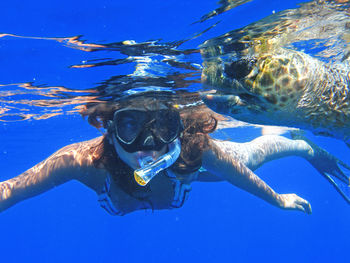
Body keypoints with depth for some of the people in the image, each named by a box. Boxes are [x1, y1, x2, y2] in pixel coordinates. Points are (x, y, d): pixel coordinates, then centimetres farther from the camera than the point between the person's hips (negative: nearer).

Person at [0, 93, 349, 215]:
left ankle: (305, 145, 58)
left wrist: (279, 199, -8)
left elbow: (242, 174, -25)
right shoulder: (85, 160, -46)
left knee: (253, 153, 26)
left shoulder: (194, 148, -46)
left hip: (193, 166, -1)